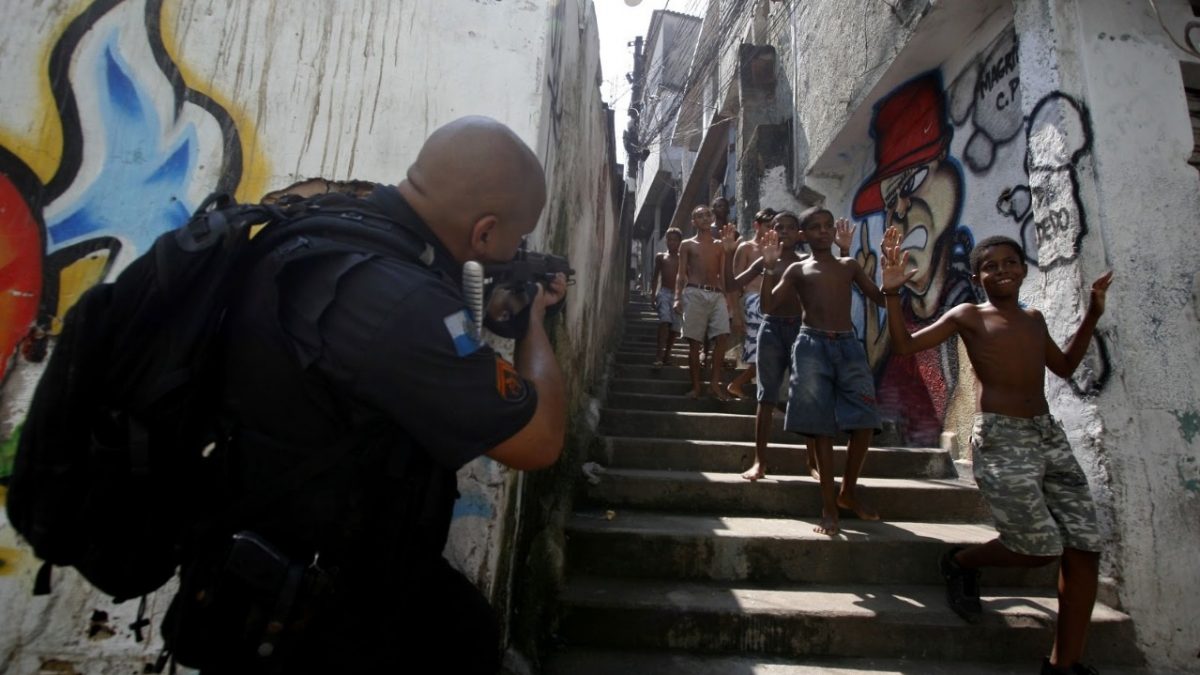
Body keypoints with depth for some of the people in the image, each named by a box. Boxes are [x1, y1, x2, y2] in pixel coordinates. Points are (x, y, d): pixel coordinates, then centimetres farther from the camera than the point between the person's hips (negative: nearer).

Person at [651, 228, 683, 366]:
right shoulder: (660, 257, 11)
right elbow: (656, 277, 12)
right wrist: (653, 295, 5)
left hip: (678, 294, 2)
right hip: (664, 293, -2)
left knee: (674, 327, 1)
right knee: (665, 321, -20)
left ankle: (667, 354, 13)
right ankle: (660, 352, -25)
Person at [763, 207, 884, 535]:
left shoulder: (850, 265, 17)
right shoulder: (798, 269, 9)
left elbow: (881, 298, 14)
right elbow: (768, 306, -1)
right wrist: (768, 266, -11)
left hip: (849, 345, 3)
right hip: (813, 346, -2)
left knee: (864, 423, -3)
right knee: (822, 427, -1)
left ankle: (848, 491, 19)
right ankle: (829, 503, 8)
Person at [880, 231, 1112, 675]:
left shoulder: (1034, 318, 17)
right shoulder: (969, 316, 1)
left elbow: (1065, 366, 30)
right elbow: (905, 344, -6)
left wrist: (1093, 314, 24)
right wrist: (892, 293, -16)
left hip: (1049, 435, 7)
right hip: (1000, 438, -6)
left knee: (1084, 549, 2)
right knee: (1043, 548, -9)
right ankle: (961, 562, 22)